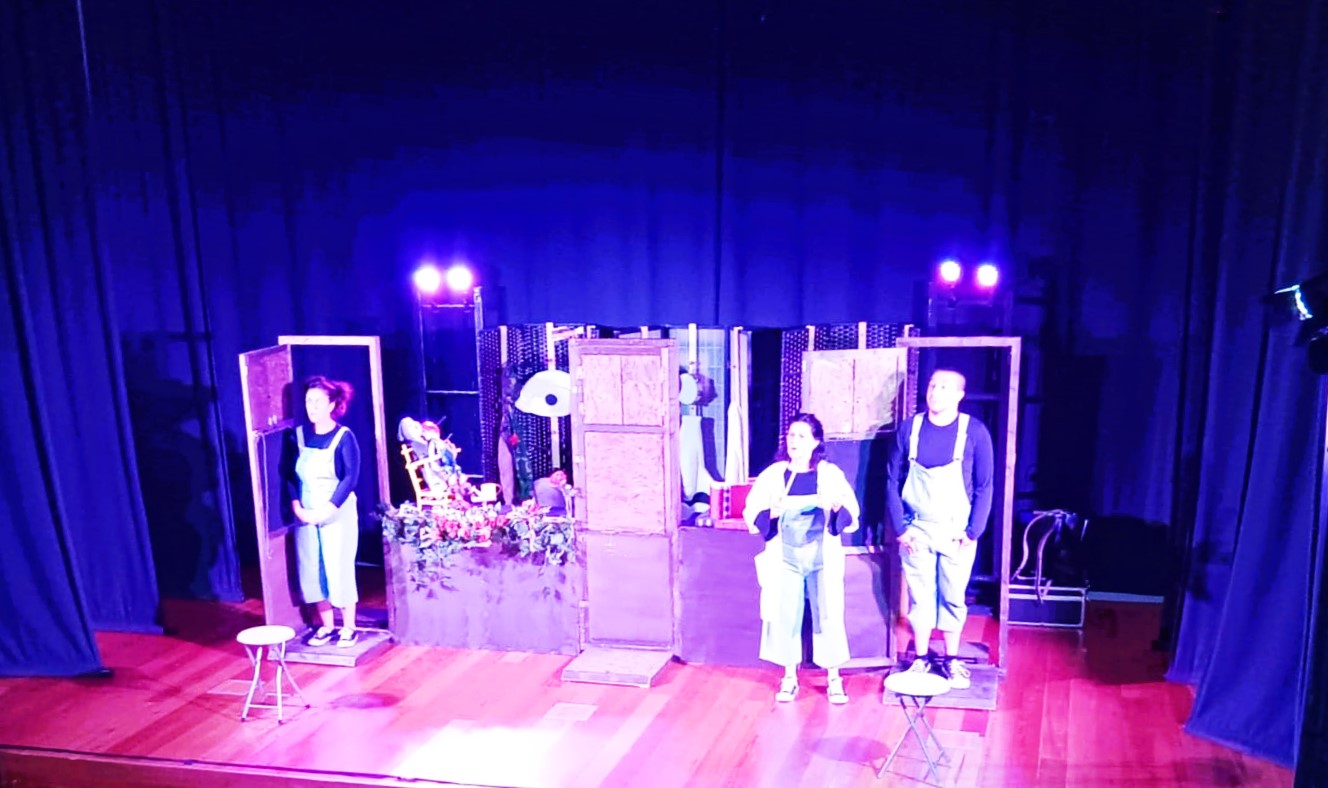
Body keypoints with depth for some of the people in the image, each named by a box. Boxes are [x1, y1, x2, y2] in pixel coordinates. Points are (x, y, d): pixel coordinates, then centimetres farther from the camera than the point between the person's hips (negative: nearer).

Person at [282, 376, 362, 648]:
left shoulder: (343, 437, -8)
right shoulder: (298, 436, 5)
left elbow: (350, 478, -13)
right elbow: (289, 475, 6)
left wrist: (327, 510, -19)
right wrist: (297, 507, -8)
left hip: (337, 514, -4)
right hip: (306, 516, 5)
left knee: (339, 569, -2)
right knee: (311, 570, 7)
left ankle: (348, 627, 10)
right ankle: (326, 626, 19)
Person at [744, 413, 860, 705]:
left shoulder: (831, 473, 1)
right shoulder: (773, 474, 3)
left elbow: (851, 517, -3)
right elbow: (752, 515, -1)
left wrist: (836, 507, -24)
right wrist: (772, 513, -21)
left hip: (823, 558, -1)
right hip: (785, 558, 1)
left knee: (828, 616, -1)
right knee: (786, 616, 2)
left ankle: (834, 679, 12)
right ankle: (789, 678, 16)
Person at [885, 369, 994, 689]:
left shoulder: (975, 432, -8)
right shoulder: (909, 429, -4)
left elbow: (984, 487, -4)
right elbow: (893, 482, 1)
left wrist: (973, 532, -9)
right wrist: (900, 528, -5)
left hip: (956, 532, -1)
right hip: (917, 531, 1)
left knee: (953, 598, 9)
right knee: (919, 597, 8)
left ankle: (951, 660, 24)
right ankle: (921, 658, 22)